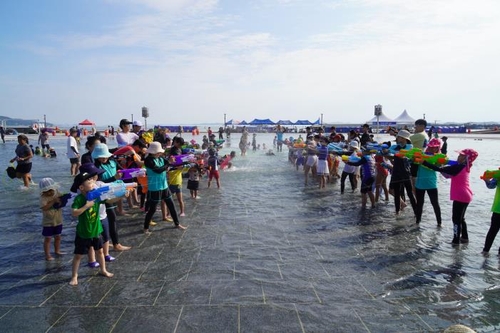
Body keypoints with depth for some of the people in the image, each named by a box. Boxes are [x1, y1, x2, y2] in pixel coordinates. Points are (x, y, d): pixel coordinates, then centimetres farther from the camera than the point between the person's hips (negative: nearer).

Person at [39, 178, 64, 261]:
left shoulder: (57, 194, -2)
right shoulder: (43, 198, -16)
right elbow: (44, 207, -30)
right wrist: (53, 201, -32)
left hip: (58, 221, 5)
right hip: (48, 223, -5)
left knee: (58, 237, 19)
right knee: (48, 239, 4)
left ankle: (57, 251, 37)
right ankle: (47, 255, 14)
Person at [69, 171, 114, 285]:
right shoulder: (79, 199, -22)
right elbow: (74, 213, -32)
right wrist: (86, 206, -34)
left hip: (96, 230, 5)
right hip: (83, 233, -5)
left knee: (99, 251, 20)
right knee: (78, 255, 9)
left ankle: (103, 270, 38)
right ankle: (74, 276, 25)